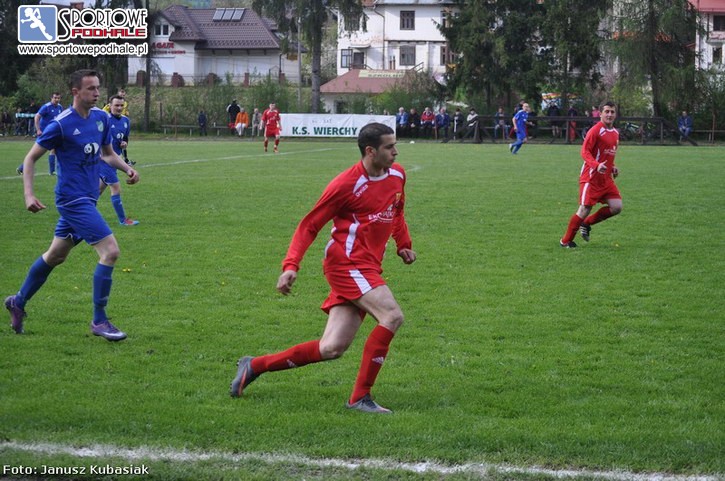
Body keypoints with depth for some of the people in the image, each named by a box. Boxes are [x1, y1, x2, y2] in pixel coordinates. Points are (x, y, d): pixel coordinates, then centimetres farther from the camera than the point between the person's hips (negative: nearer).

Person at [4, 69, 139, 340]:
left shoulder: (101, 118, 6)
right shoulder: (61, 125, -14)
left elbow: (107, 153, 21)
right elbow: (31, 158, -6)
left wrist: (127, 168, 1)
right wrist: (29, 195, -16)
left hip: (86, 199, 8)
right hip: (73, 199, -8)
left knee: (55, 256, 20)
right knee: (110, 251, -16)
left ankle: (18, 302, 38)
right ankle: (99, 321, -7)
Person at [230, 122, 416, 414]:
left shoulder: (397, 175, 9)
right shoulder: (346, 184, -13)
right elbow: (309, 226, -8)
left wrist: (404, 244, 15)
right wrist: (291, 266, -17)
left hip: (368, 269, 8)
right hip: (347, 262, -8)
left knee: (332, 349, 2)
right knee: (392, 316, -22)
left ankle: (255, 366, 15)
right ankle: (360, 397, -15)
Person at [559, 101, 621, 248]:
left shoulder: (615, 133, 13)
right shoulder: (595, 130, -13)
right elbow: (584, 152, -18)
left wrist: (612, 167, 9)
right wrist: (596, 165, -33)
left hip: (606, 178, 8)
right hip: (591, 177, -8)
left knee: (617, 206, -3)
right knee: (585, 209, -8)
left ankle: (586, 224, 15)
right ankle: (566, 241, 6)